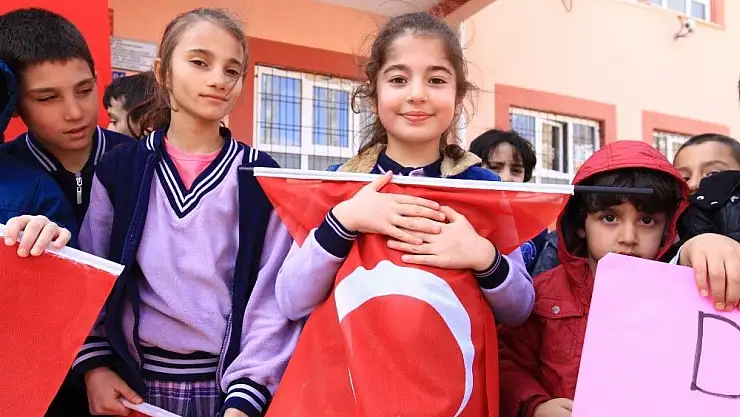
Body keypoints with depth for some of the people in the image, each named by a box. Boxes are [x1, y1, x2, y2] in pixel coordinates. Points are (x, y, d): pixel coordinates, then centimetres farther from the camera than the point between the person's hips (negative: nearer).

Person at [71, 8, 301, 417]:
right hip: (135, 381, 2)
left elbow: (272, 295, -9)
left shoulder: (259, 176, -7)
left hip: (225, 381, -1)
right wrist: (94, 365, -4)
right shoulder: (119, 168, -1)